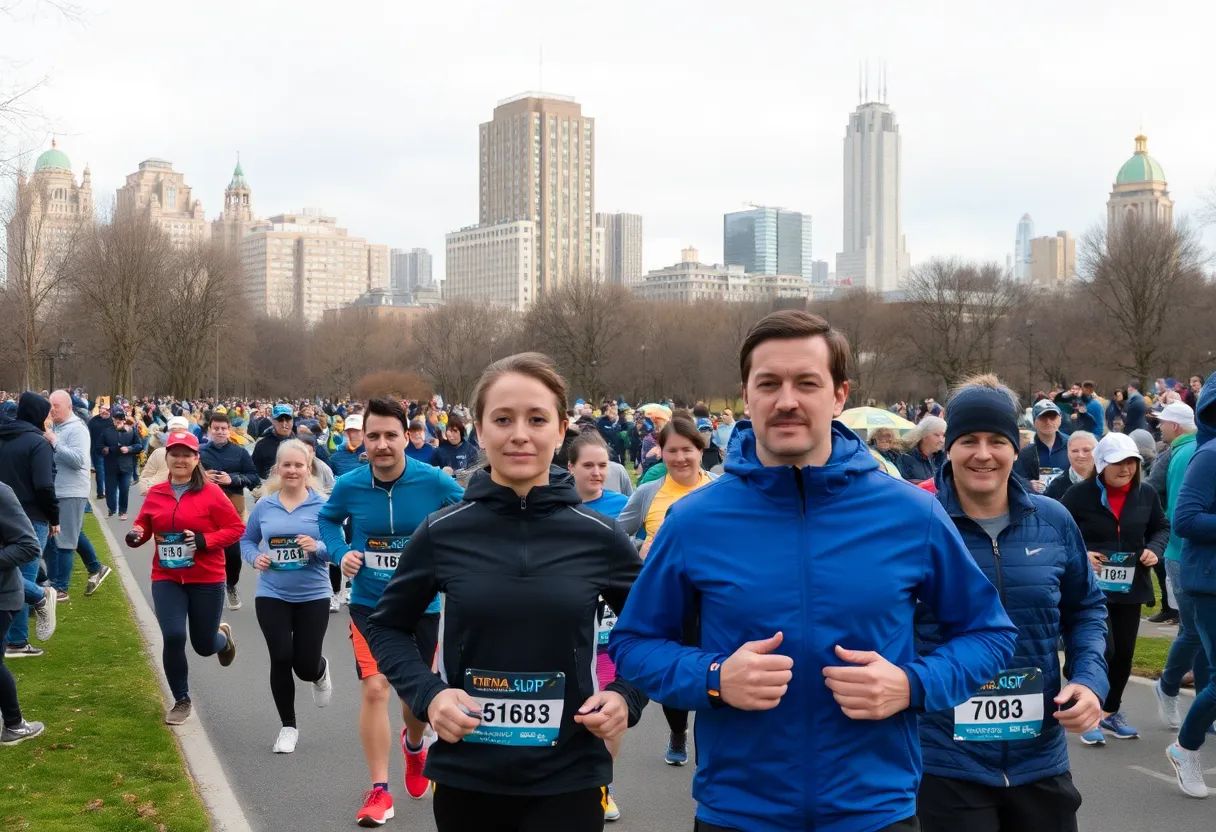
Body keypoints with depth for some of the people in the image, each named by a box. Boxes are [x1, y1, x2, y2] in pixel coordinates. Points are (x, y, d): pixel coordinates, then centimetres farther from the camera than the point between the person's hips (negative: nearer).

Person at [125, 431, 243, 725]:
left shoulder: (211, 492, -9)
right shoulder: (155, 493, 1)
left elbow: (236, 528, -8)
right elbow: (144, 525, 13)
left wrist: (204, 541, -21)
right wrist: (135, 535, -10)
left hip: (206, 579, -2)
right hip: (166, 579, 2)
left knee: (204, 645, 8)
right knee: (173, 637, -13)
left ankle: (223, 636, 49)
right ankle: (181, 701, 10)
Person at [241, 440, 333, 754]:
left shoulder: (322, 505, -6)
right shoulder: (264, 506, 1)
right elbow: (247, 540, 14)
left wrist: (318, 548, -25)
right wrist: (255, 558, -7)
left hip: (313, 596, -1)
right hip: (272, 595, 2)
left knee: (306, 667, 2)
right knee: (281, 660, -3)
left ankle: (321, 671, 43)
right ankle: (288, 726, 17)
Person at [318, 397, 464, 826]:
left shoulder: (434, 482, -18)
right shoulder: (349, 486, -13)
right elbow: (327, 519, 9)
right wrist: (340, 553, -9)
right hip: (370, 604, 0)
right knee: (374, 689, -11)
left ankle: (413, 746, 50)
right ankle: (379, 791, 2)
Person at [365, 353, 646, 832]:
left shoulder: (598, 537, -4)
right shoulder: (442, 533, -5)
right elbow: (389, 627, 9)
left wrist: (628, 697, -6)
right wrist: (427, 694, -8)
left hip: (568, 780, -1)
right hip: (466, 778, 1)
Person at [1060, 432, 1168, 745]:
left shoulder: (1146, 495, 1)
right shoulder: (1080, 494, -13)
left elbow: (1162, 527, 16)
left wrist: (1155, 549, -3)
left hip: (1131, 587, 5)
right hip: (1091, 587, -5)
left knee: (1124, 652, 12)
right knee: (1101, 649, -13)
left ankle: (1111, 711, 31)